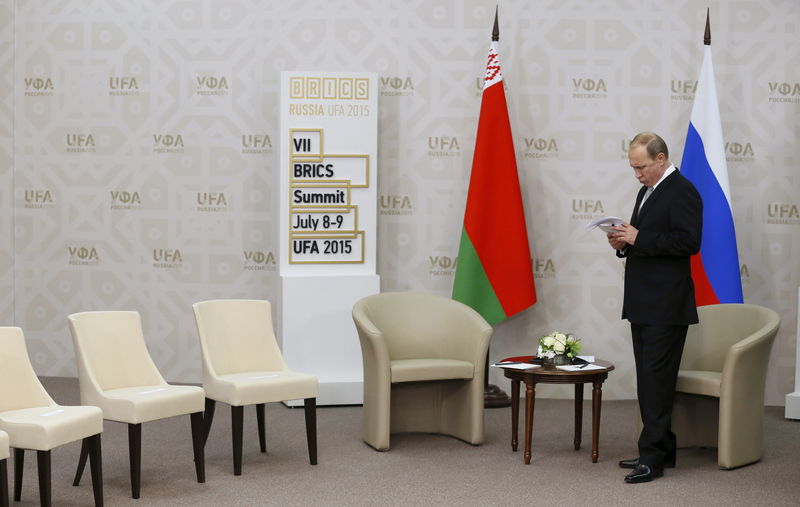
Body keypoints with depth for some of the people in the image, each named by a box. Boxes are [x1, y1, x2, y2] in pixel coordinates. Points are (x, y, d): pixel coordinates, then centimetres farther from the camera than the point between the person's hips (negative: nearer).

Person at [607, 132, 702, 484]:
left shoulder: (681, 191, -11)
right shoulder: (647, 191, 19)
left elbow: (688, 242, -21)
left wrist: (639, 238, -19)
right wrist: (624, 243, 6)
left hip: (666, 306, -10)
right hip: (644, 303, 10)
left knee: (656, 378, -9)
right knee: (650, 379, 12)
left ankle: (653, 456, -6)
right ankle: (662, 450, 20)